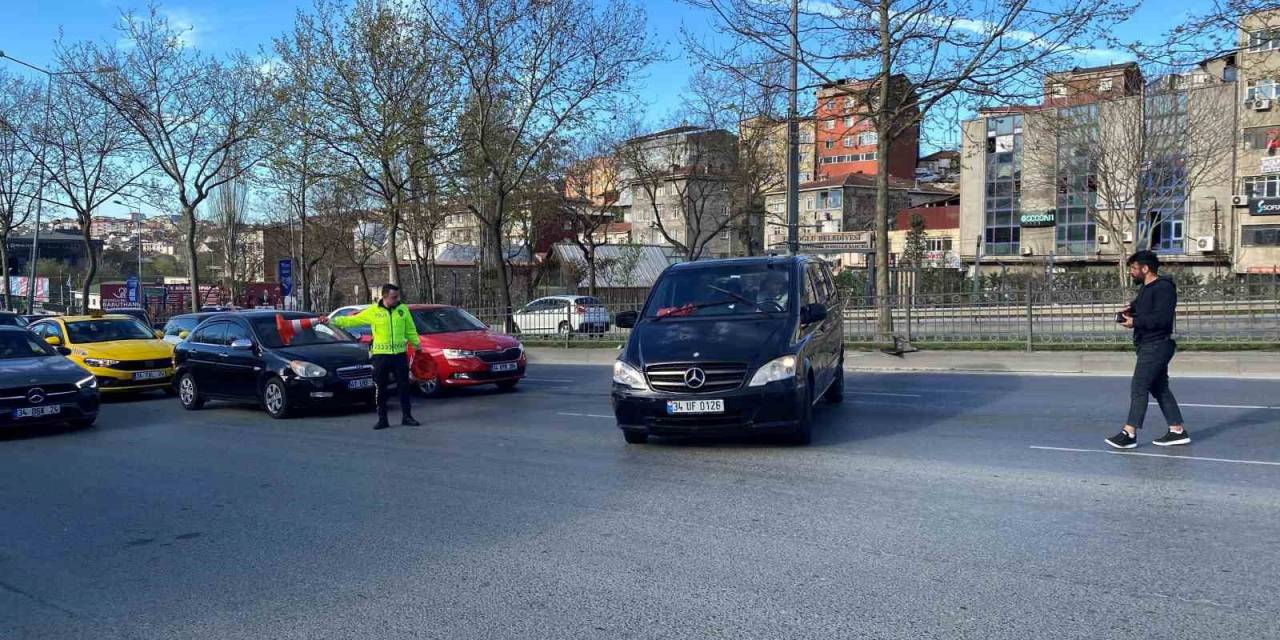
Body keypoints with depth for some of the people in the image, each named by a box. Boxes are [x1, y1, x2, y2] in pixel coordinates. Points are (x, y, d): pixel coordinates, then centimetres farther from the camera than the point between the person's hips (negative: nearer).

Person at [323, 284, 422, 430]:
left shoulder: (403, 309, 3)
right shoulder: (373, 311, -1)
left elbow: (410, 329, 12)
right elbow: (352, 320, 1)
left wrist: (416, 343, 10)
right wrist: (333, 321, -5)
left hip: (400, 354, 1)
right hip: (380, 355, -1)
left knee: (404, 386, 4)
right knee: (380, 389, 4)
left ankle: (406, 417, 13)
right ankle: (382, 419, 12)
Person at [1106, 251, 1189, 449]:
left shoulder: (1163, 288, -16)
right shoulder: (1146, 287, 14)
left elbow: (1162, 318, -26)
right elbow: (1141, 303, 35)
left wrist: (1135, 322, -20)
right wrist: (1131, 308, 13)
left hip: (1156, 346, -10)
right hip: (1149, 346, 10)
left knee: (1139, 388, -9)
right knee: (1160, 389, 14)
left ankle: (1129, 433, -7)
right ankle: (1178, 430, 20)